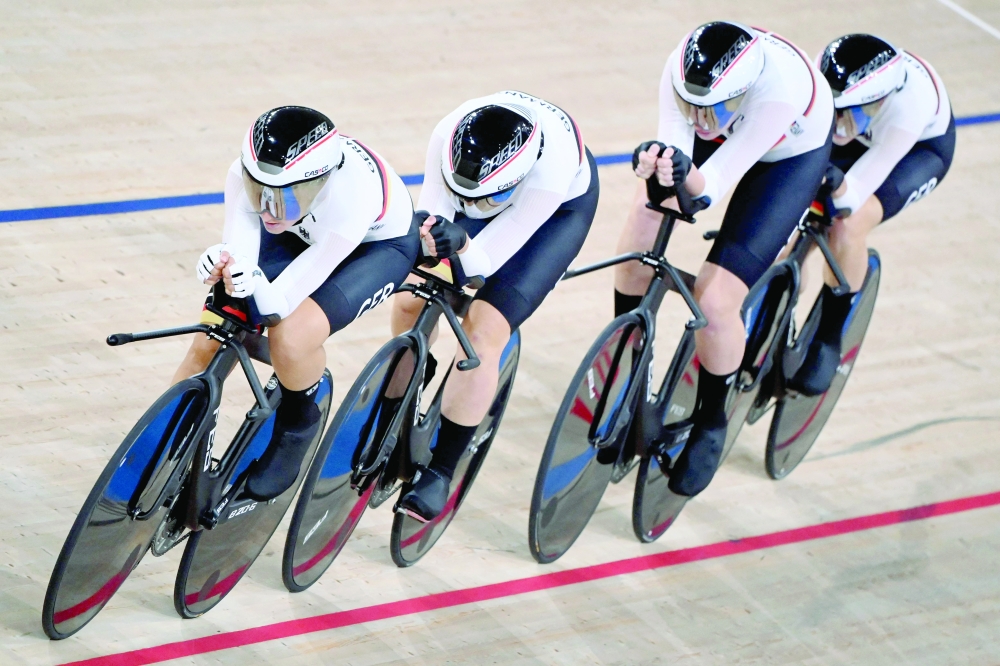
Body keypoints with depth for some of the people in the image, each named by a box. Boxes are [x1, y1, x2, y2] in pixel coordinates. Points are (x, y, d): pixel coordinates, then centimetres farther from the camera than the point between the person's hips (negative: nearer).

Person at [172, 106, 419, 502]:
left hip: (378, 243, -5)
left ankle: (298, 424, 1)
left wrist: (257, 287, -59)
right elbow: (238, 247, -28)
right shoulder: (245, 175, -32)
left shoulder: (351, 202, -43)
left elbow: (283, 301, -38)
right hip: (302, 232, 5)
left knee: (291, 337, -31)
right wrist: (221, 267, -51)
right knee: (211, 342, -8)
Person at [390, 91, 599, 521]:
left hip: (560, 206, -4)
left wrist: (461, 245, -58)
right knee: (411, 301, -7)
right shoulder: (449, 137, -35)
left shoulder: (551, 168, -43)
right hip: (495, 193, 4)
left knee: (484, 332, -19)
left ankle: (440, 472, -7)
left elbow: (484, 262, -37)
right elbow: (433, 208, -25)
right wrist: (425, 233, -48)